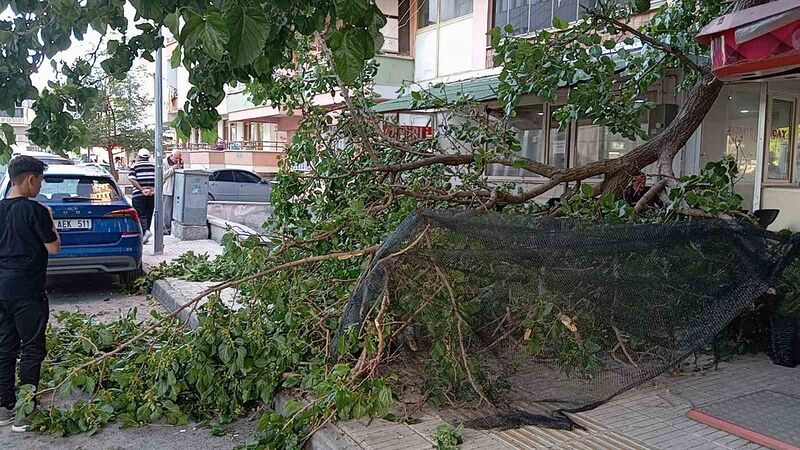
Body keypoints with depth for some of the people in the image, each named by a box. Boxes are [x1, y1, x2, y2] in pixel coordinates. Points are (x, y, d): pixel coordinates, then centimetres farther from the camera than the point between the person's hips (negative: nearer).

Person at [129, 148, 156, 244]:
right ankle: (144, 236, 16)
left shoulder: (135, 165, 3)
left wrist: (142, 190, -13)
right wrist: (153, 189, -6)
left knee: (140, 215, -2)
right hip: (152, 194, 3)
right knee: (148, 214, 11)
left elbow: (132, 179, -10)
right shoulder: (154, 165, 11)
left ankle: (145, 231, -25)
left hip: (139, 194, -3)